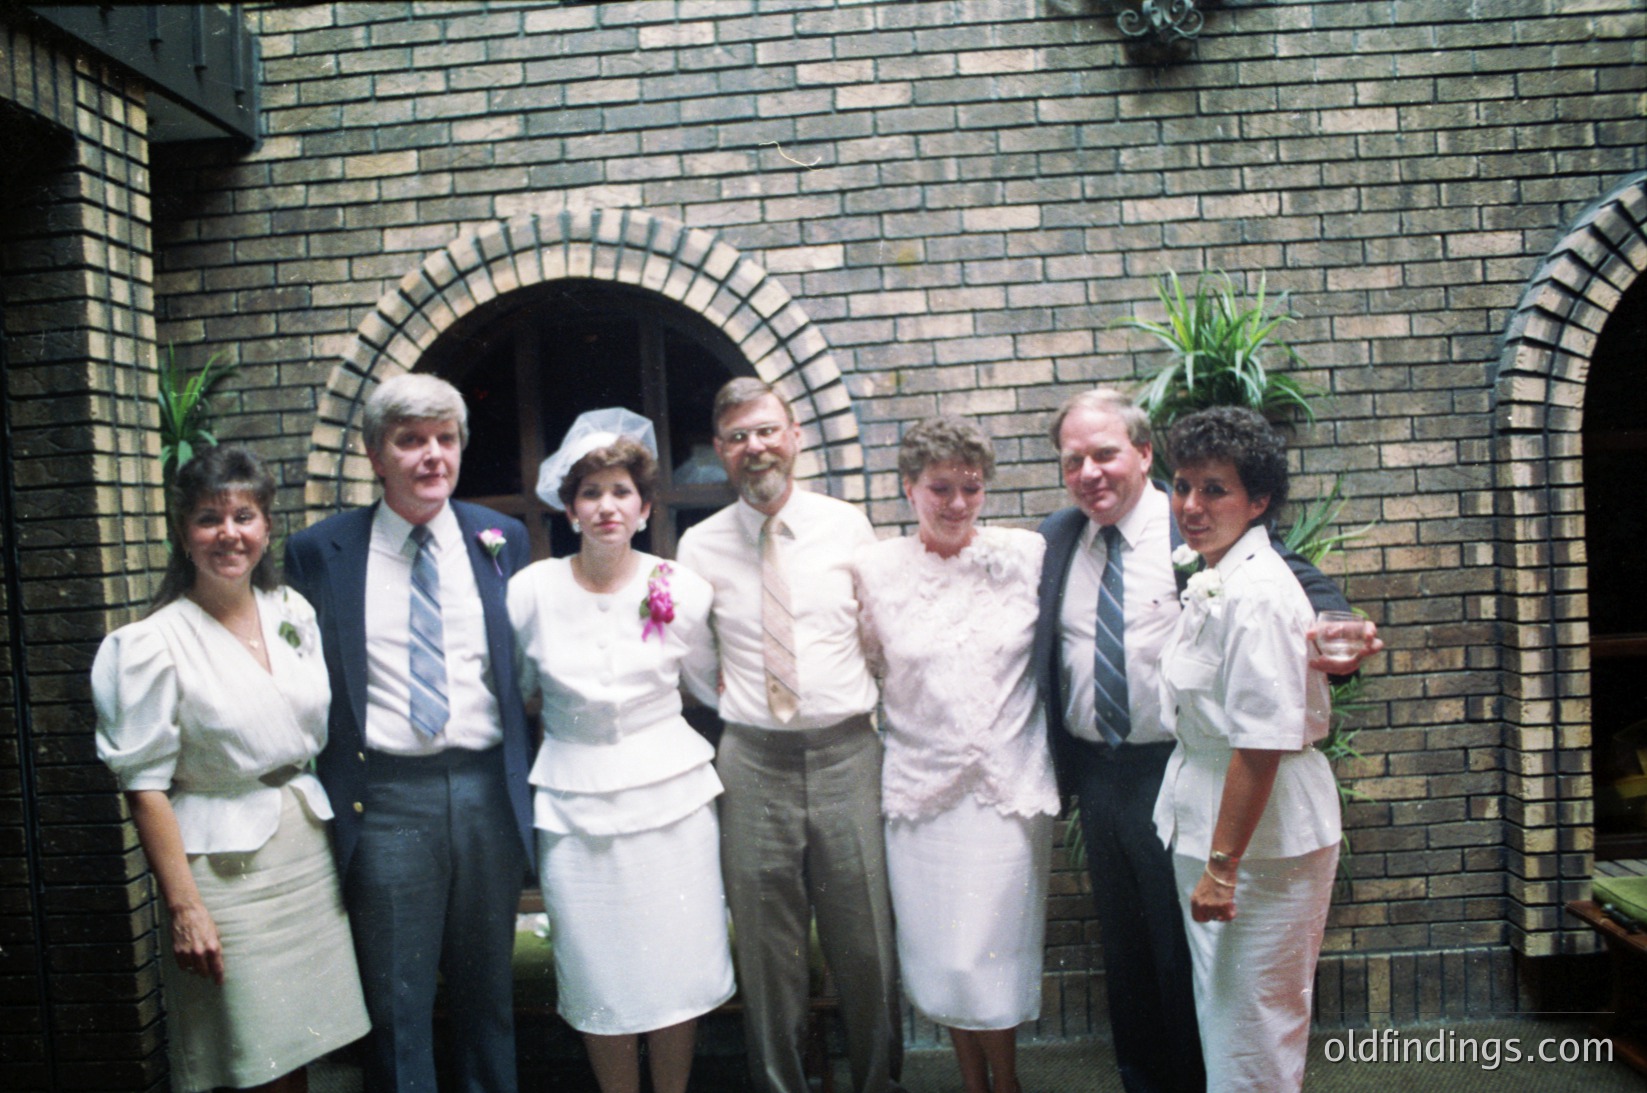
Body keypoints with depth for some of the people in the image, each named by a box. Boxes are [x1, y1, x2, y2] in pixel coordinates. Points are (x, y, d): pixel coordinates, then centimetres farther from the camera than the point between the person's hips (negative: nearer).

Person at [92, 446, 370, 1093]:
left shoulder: (294, 614, 4)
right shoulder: (155, 644, -12)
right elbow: (145, 787, -11)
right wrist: (184, 908, -13)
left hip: (312, 850, 5)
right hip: (227, 869, -5)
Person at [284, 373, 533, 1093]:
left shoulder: (501, 539, 5)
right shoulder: (319, 552, 0)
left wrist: (525, 783, 7)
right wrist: (322, 802, 1)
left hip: (488, 790, 2)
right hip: (384, 797, -2)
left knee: (487, 993, 17)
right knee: (396, 1005, 8)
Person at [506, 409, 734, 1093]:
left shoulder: (681, 589, -3)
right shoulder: (533, 590, -3)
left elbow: (711, 683, 13)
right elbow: (513, 691, 11)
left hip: (670, 798, 0)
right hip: (574, 803, 0)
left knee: (677, 968, 8)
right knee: (601, 979, 8)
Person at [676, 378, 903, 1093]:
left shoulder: (847, 527, 2)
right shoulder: (700, 547, 2)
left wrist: (860, 705, 5)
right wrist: (734, 707, 2)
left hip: (847, 754, 0)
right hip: (753, 763, 0)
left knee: (866, 945, 9)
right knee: (766, 950, 10)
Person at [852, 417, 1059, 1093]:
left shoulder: (1027, 555, -1)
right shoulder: (875, 568, 1)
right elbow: (861, 666, 11)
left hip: (1008, 787, -1)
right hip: (919, 785, 2)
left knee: (991, 956, 2)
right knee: (936, 954, 10)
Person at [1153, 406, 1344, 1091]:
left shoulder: (1256, 595, -23)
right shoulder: (1214, 582, 7)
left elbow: (1262, 743, -25)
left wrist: (1223, 865, -22)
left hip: (1260, 838, -9)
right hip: (1207, 823, 10)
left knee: (1251, 1026, 5)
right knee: (1220, 1009, 22)